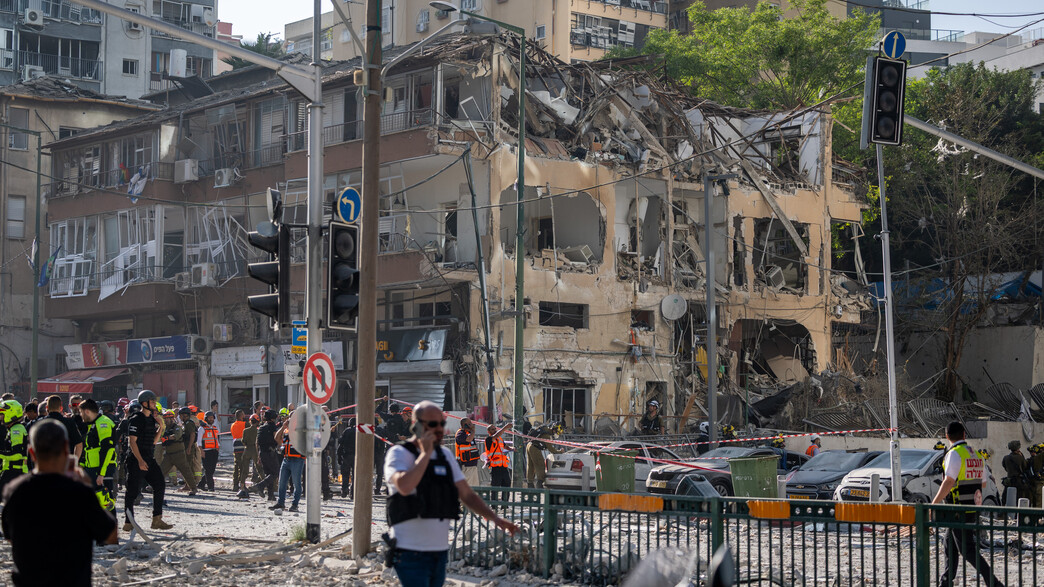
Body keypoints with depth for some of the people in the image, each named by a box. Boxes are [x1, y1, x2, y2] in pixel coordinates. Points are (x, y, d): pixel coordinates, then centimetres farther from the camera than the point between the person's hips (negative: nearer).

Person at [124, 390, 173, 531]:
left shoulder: (152, 419, 14)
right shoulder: (136, 420, -12)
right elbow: (132, 441, -17)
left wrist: (161, 427, 5)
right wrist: (140, 460, -23)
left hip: (149, 459, 9)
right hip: (137, 460, -9)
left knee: (160, 486, 5)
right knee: (133, 491, -3)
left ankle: (157, 520, 9)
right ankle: (128, 523, 4)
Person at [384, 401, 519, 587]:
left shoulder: (445, 455, 13)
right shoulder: (399, 453, -7)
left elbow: (467, 494, 17)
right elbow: (404, 487, -27)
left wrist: (495, 518, 4)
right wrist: (425, 453, -18)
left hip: (440, 550, 7)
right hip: (410, 551, -7)